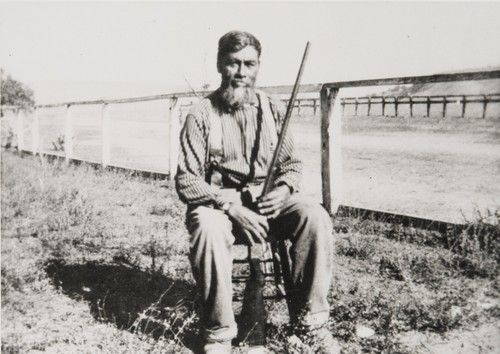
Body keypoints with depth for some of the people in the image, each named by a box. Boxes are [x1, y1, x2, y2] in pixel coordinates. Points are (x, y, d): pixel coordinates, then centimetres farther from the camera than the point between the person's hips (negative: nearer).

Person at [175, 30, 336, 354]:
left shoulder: (273, 110, 6)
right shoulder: (202, 115, -5)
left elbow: (293, 165, 13)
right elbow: (186, 181, -9)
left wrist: (284, 188, -12)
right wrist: (232, 207, -22)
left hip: (268, 201, 3)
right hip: (218, 202, -3)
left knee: (315, 216, -25)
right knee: (208, 229, -37)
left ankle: (309, 309, -10)